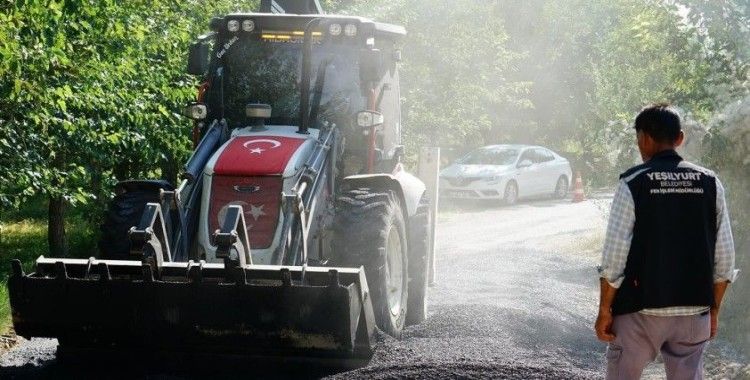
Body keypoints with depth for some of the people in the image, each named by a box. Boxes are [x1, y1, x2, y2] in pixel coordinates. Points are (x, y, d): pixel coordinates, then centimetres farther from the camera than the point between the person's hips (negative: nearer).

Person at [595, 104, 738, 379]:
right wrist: (714, 309, 14)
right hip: (694, 312, 3)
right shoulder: (709, 183, 2)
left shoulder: (633, 183, -8)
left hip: (642, 309, -3)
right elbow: (724, 258, 3)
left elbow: (614, 256, -10)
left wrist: (605, 311, -2)